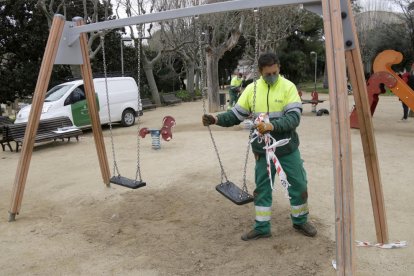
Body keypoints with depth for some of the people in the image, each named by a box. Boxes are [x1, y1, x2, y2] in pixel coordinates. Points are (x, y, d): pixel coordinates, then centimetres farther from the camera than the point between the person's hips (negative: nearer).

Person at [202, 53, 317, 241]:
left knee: (299, 184, 9)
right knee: (262, 188, 8)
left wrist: (273, 125, -33)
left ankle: (300, 221, 32)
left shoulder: (288, 87, -9)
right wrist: (217, 119, -16)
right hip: (263, 150, 2)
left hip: (288, 147, -1)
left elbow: (294, 117, -18)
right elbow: (236, 115, 0)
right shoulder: (252, 89, -1)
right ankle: (262, 228, 23)